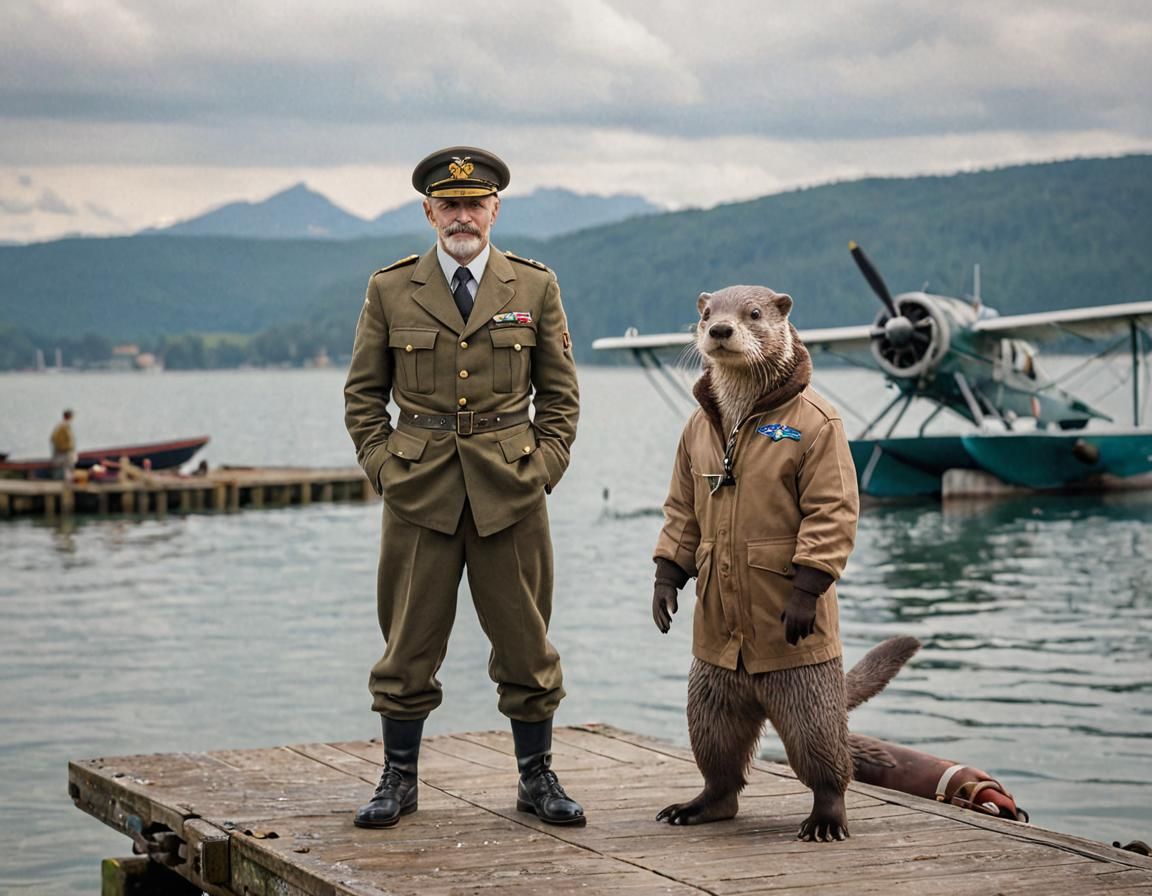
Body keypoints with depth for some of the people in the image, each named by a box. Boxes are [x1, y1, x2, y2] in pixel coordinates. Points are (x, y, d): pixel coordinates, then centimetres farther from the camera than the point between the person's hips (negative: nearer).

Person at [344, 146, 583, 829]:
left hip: (511, 491, 0)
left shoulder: (535, 286, 6)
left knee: (526, 643, 6)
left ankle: (538, 779, 18)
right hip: (419, 492, 0)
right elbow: (363, 393, 10)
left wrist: (545, 465, -1)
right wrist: (382, 465, -1)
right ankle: (399, 779, 17)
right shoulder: (390, 289, 4)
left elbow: (561, 393, 10)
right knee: (409, 645, 4)